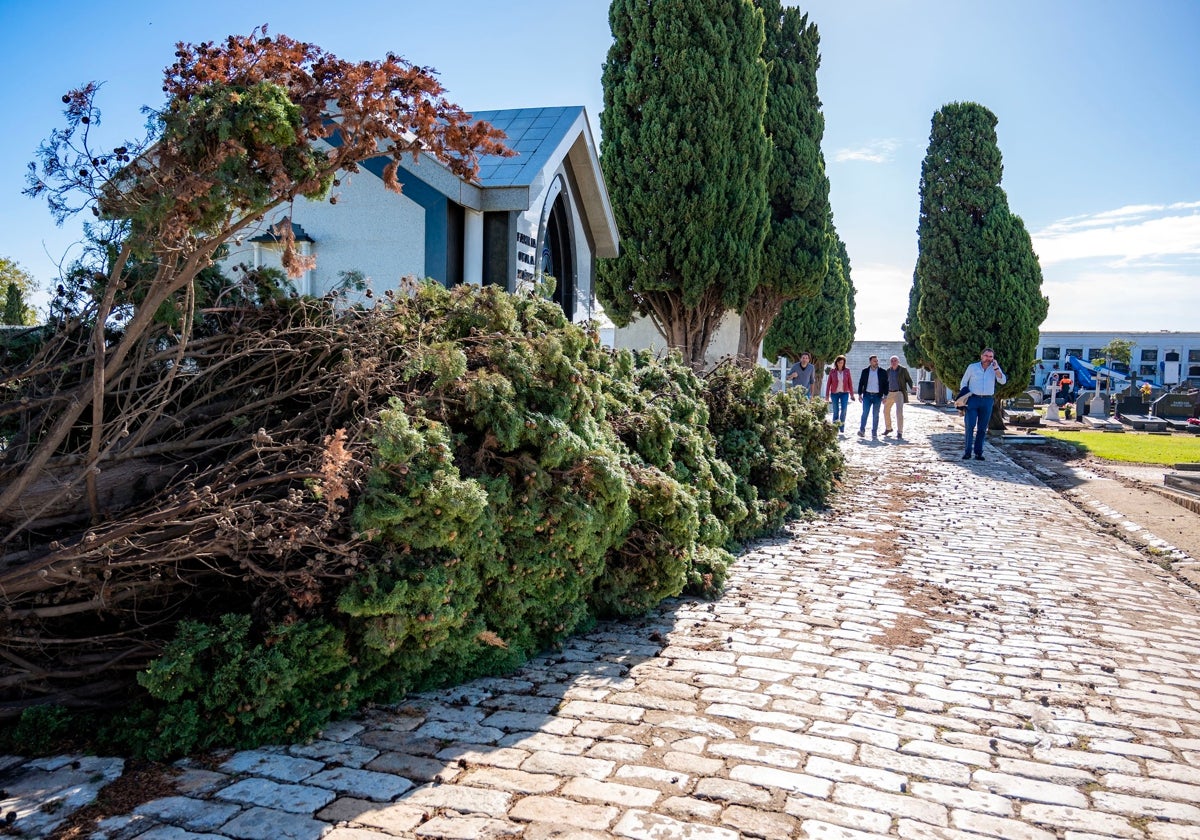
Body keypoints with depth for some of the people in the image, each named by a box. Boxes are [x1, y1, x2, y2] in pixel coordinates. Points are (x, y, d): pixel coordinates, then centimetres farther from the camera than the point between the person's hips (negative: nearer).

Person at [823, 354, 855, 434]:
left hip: (844, 393, 0)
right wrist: (827, 395, 1)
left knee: (844, 409, -14)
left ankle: (842, 425, 7)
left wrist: (851, 394, 5)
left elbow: (850, 383, 6)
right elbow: (828, 383, 4)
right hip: (835, 393, 0)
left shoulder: (847, 371, 3)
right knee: (836, 411, 1)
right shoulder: (832, 372, 2)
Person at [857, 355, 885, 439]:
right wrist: (860, 394, 3)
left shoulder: (882, 372, 2)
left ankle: (874, 433, 8)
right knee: (865, 413, -7)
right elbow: (861, 383, 8)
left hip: (877, 396, 0)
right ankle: (862, 430, 4)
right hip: (867, 395, 0)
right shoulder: (865, 371, 4)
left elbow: (885, 384, 4)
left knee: (875, 415, 3)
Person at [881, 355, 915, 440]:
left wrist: (911, 388, -14)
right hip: (890, 393, 5)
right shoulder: (888, 370, 6)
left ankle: (900, 433, -15)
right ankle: (888, 428, 38)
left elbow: (909, 379, 4)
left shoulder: (903, 369, -5)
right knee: (886, 411, 15)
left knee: (899, 411, -18)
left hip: (899, 393, -5)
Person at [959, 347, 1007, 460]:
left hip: (987, 401, 2)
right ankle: (967, 451, -5)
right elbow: (963, 383, 9)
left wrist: (996, 367, -16)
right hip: (973, 399, -2)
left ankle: (978, 453, 7)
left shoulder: (995, 368, 5)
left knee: (982, 428, 3)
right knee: (970, 426, -10)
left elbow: (1003, 381, -10)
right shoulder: (972, 367, 1)